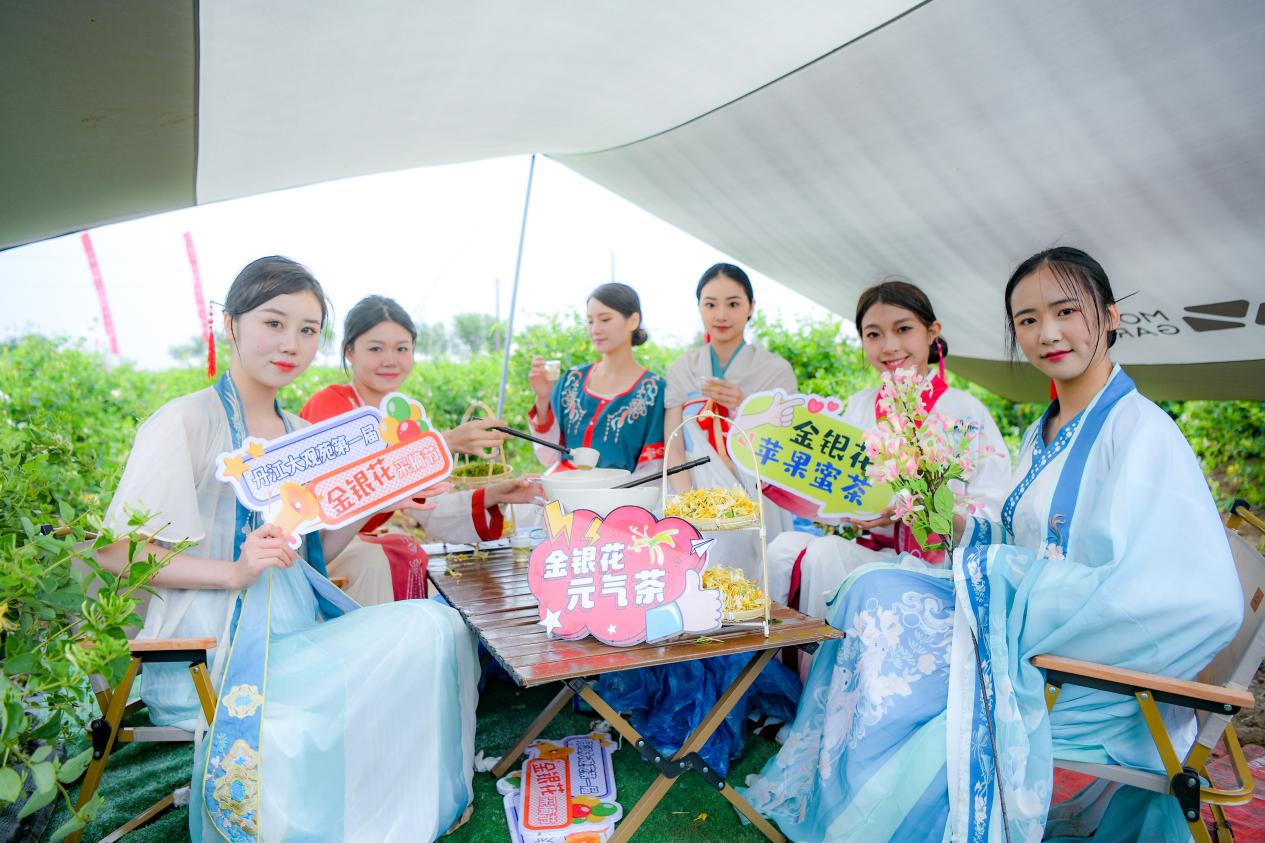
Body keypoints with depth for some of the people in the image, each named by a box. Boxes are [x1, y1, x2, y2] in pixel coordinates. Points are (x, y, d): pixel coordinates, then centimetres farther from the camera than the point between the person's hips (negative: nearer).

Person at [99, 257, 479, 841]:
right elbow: (115, 550, -11)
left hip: (301, 631, 7)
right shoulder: (187, 422, -7)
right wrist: (235, 571, -23)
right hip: (219, 649, -7)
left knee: (435, 625, -15)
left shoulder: (298, 433, 13)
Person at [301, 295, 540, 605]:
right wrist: (444, 442, -42)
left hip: (351, 544, 6)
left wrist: (491, 496, -15)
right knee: (370, 560, -32)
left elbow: (425, 508, -1)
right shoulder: (329, 403, -13)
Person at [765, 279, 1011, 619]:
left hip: (933, 561, -4)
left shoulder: (966, 411, -1)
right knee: (785, 546, -24)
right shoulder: (857, 407, 13)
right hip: (864, 548, 4)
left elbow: (994, 511, -8)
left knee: (825, 555, -28)